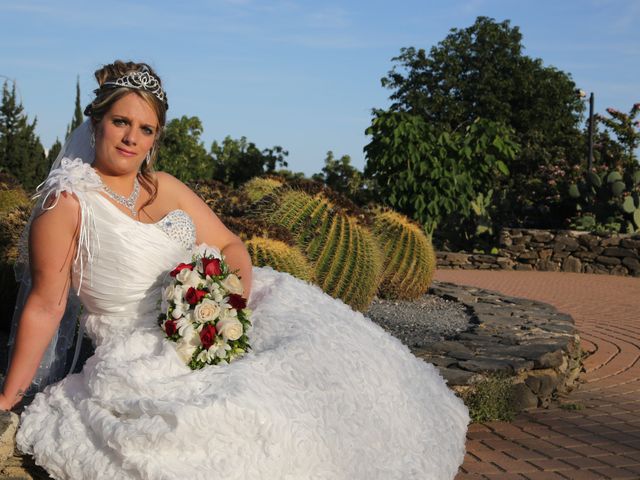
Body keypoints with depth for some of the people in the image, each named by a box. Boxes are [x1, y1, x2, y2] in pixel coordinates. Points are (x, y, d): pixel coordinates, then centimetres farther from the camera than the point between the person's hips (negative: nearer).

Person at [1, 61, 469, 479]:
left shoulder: (165, 187, 7)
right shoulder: (68, 202, -11)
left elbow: (231, 246, 8)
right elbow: (45, 306, -10)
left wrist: (237, 293, -13)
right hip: (144, 352, -6)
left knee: (316, 331, -5)